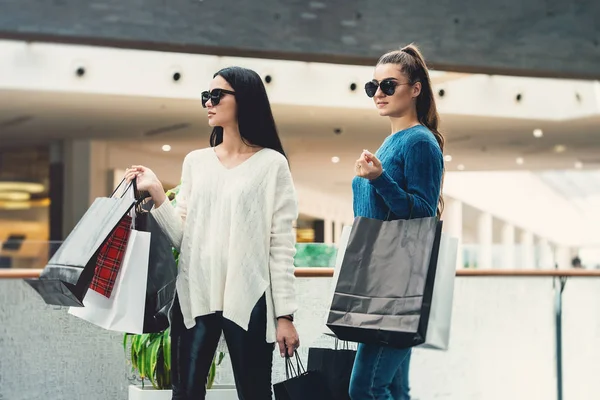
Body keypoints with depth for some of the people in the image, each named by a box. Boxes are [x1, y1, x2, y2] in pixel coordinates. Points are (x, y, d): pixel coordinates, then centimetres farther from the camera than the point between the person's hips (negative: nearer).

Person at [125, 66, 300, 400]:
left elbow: (283, 245, -3)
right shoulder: (196, 162, 12)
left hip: (248, 298, -4)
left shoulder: (271, 164, 1)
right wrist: (157, 194, -4)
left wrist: (285, 313, -8)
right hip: (195, 296, 4)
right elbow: (182, 237, 9)